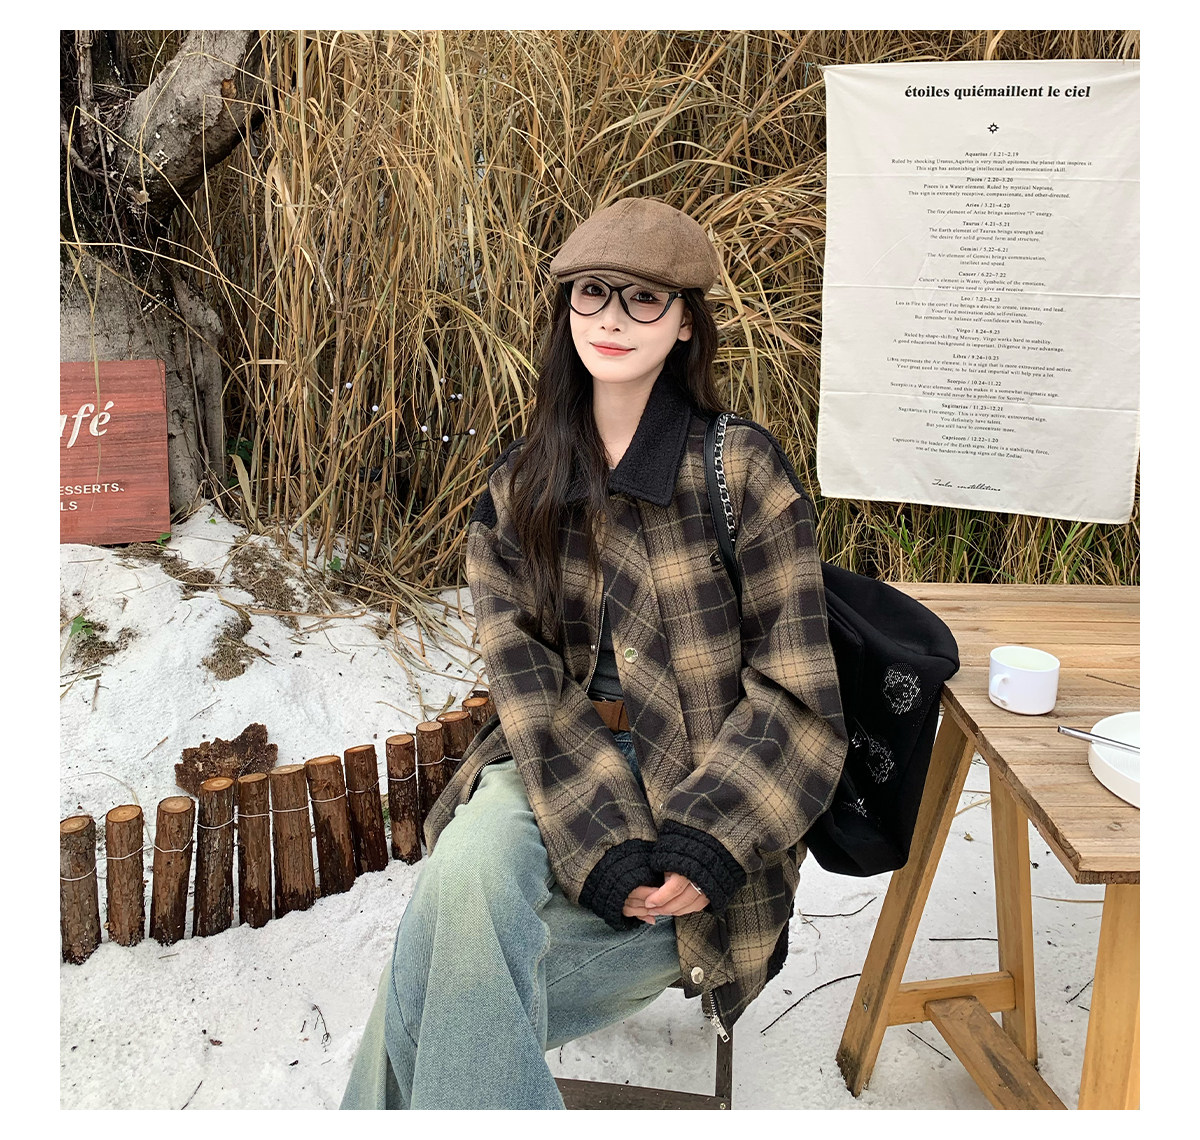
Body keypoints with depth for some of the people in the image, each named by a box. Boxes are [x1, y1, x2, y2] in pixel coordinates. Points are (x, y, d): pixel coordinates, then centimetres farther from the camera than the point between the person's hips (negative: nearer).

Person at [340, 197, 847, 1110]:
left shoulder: (744, 470, -7)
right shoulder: (518, 490, 5)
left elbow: (794, 695, -7)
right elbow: (530, 686, -5)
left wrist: (701, 850, -18)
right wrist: (605, 849, -18)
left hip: (704, 813, -3)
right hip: (557, 779, 3)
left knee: (438, 982, -21)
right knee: (471, 863, -31)